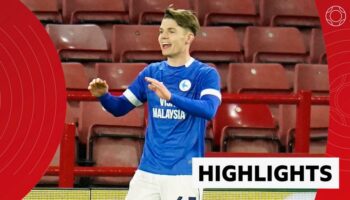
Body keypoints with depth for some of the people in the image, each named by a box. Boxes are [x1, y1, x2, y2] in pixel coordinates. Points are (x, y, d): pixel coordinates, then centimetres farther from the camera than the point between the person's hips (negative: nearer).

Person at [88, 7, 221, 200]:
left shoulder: (206, 74, -5)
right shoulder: (151, 72, 10)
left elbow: (209, 110, -23)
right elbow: (119, 108, 14)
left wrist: (170, 96, -35)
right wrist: (103, 95, -8)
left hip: (184, 174, -5)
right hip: (147, 172, 5)